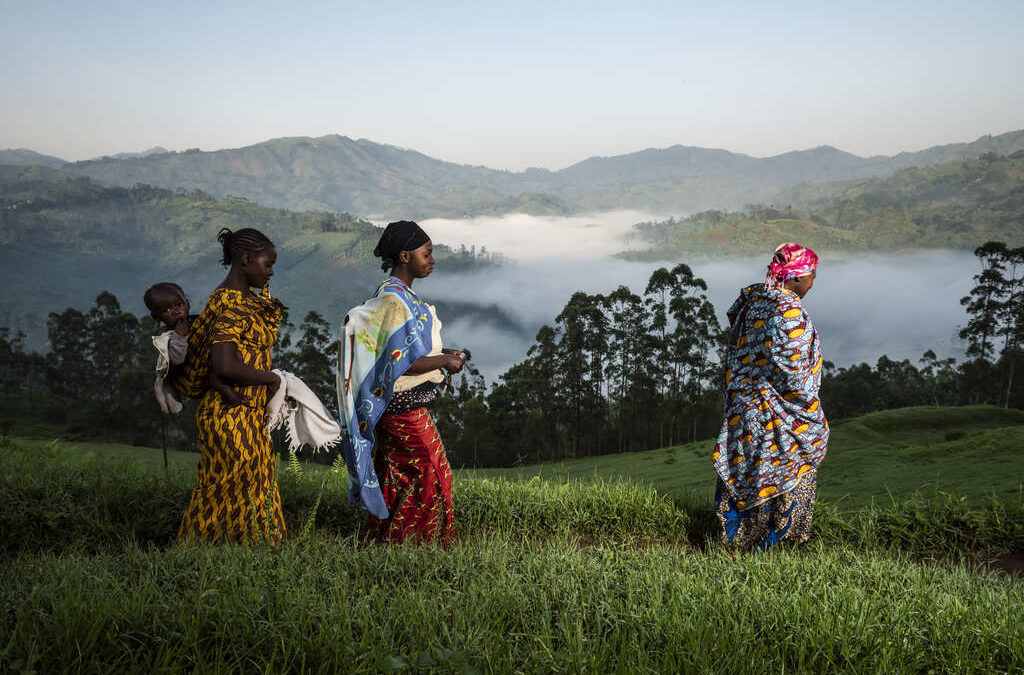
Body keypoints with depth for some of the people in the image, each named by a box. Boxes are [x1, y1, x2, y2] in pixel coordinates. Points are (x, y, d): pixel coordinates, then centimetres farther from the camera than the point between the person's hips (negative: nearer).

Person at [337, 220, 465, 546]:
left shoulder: (397, 294, 11)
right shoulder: (396, 301, -21)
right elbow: (399, 364, -24)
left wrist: (441, 353, 11)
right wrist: (443, 361, -14)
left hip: (395, 404, 10)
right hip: (404, 406, -10)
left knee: (397, 475, 17)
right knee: (428, 474, 0)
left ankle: (378, 537, 27)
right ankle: (402, 542, 10)